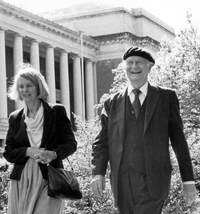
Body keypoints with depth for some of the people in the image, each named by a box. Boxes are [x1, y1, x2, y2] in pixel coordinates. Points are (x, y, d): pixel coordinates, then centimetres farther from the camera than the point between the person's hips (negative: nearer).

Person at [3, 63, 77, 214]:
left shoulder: (57, 111, 3)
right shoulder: (15, 117, 11)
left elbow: (71, 143, 3)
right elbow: (8, 152, 9)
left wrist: (53, 154, -17)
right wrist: (28, 151, -11)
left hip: (49, 180, -3)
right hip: (22, 181, 3)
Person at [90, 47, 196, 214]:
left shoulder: (166, 97, 8)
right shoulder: (112, 103, 12)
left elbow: (178, 139, 7)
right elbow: (102, 142, 8)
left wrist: (188, 180, 5)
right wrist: (98, 173, -8)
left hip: (153, 181, -3)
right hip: (123, 183, 3)